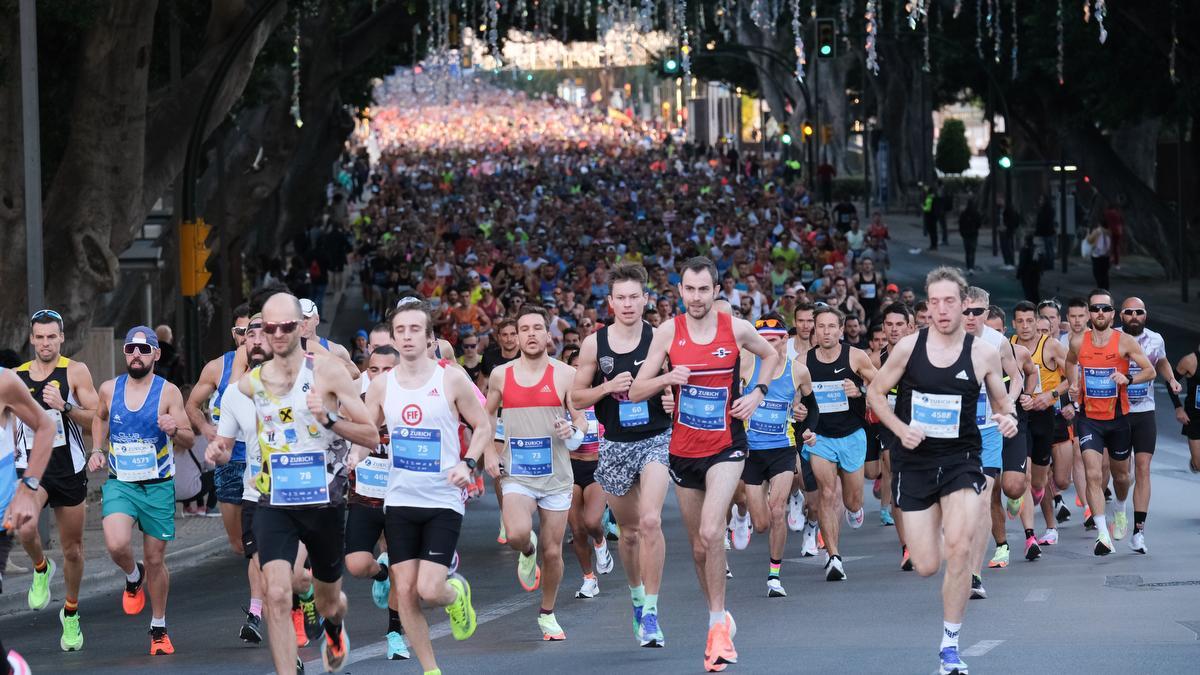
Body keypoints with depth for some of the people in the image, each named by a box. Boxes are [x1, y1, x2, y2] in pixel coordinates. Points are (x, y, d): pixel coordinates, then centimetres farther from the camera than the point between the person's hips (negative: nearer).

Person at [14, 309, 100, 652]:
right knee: (25, 528, -28)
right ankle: (41, 568, 6)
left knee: (72, 549, 10)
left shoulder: (75, 371, -5)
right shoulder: (17, 376, 4)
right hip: (32, 468, 1)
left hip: (69, 469, -1)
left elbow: (97, 420, -9)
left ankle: (71, 613, 31)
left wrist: (65, 407, -23)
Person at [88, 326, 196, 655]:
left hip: (158, 486, -1)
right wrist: (97, 450, 9)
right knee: (117, 545, -24)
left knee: (155, 559, 7)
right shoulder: (109, 390, 1)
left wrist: (175, 430, -28)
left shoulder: (168, 392, -7)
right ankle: (133, 577, 11)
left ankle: (159, 629, 25)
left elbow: (189, 441, -6)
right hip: (119, 483, 1)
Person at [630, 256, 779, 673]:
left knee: (711, 532, -23)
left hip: (726, 447, -3)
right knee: (699, 546, 11)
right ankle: (719, 617, 31)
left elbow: (770, 355, 16)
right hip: (684, 451, 3)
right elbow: (636, 392, -2)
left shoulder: (737, 329, -5)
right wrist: (667, 378, -21)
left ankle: (718, 624, -12)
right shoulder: (668, 332, -3)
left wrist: (757, 393, 1)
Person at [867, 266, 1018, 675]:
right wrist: (899, 428, -10)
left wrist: (1008, 419, -13)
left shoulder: (983, 353, -3)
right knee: (926, 567, 0)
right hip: (915, 461, 1)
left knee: (959, 548, -22)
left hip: (961, 459, -1)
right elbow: (875, 392, 6)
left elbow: (1003, 402, 10)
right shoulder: (909, 347, -5)